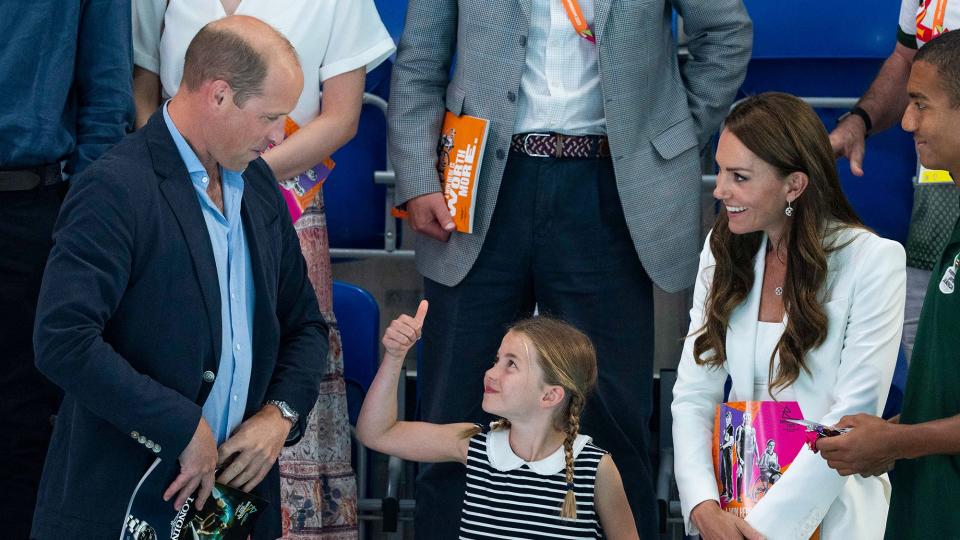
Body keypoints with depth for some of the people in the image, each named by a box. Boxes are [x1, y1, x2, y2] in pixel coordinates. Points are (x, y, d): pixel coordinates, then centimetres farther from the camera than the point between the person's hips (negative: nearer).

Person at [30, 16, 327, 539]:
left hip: (237, 490, 7)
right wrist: (184, 428, -21)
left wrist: (280, 415, 0)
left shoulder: (257, 183, 9)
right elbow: (63, 341, -26)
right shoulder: (114, 188, -16)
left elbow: (303, 321, 18)